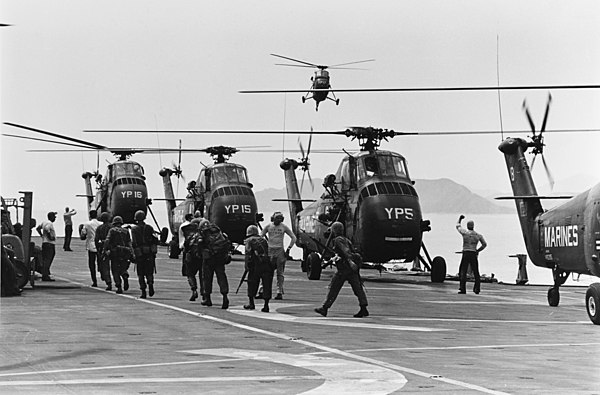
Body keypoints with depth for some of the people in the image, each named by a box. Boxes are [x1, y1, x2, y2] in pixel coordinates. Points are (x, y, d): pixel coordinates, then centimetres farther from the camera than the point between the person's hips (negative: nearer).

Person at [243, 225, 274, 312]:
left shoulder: (249, 240, 12)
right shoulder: (263, 240, 26)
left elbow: (248, 253, -3)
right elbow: (268, 252, 19)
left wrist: (246, 265, -8)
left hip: (257, 264, -3)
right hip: (268, 263, 3)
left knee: (252, 283, 12)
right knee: (267, 285, 5)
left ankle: (251, 303, 18)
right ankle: (266, 305, 2)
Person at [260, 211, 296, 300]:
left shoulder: (284, 227, 4)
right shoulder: (268, 226, 5)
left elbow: (293, 238, 9)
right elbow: (260, 236, 12)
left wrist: (288, 249, 1)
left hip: (280, 251, 0)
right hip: (269, 250, 0)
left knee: (280, 273, 0)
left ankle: (279, 292, 1)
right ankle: (262, 291, -4)